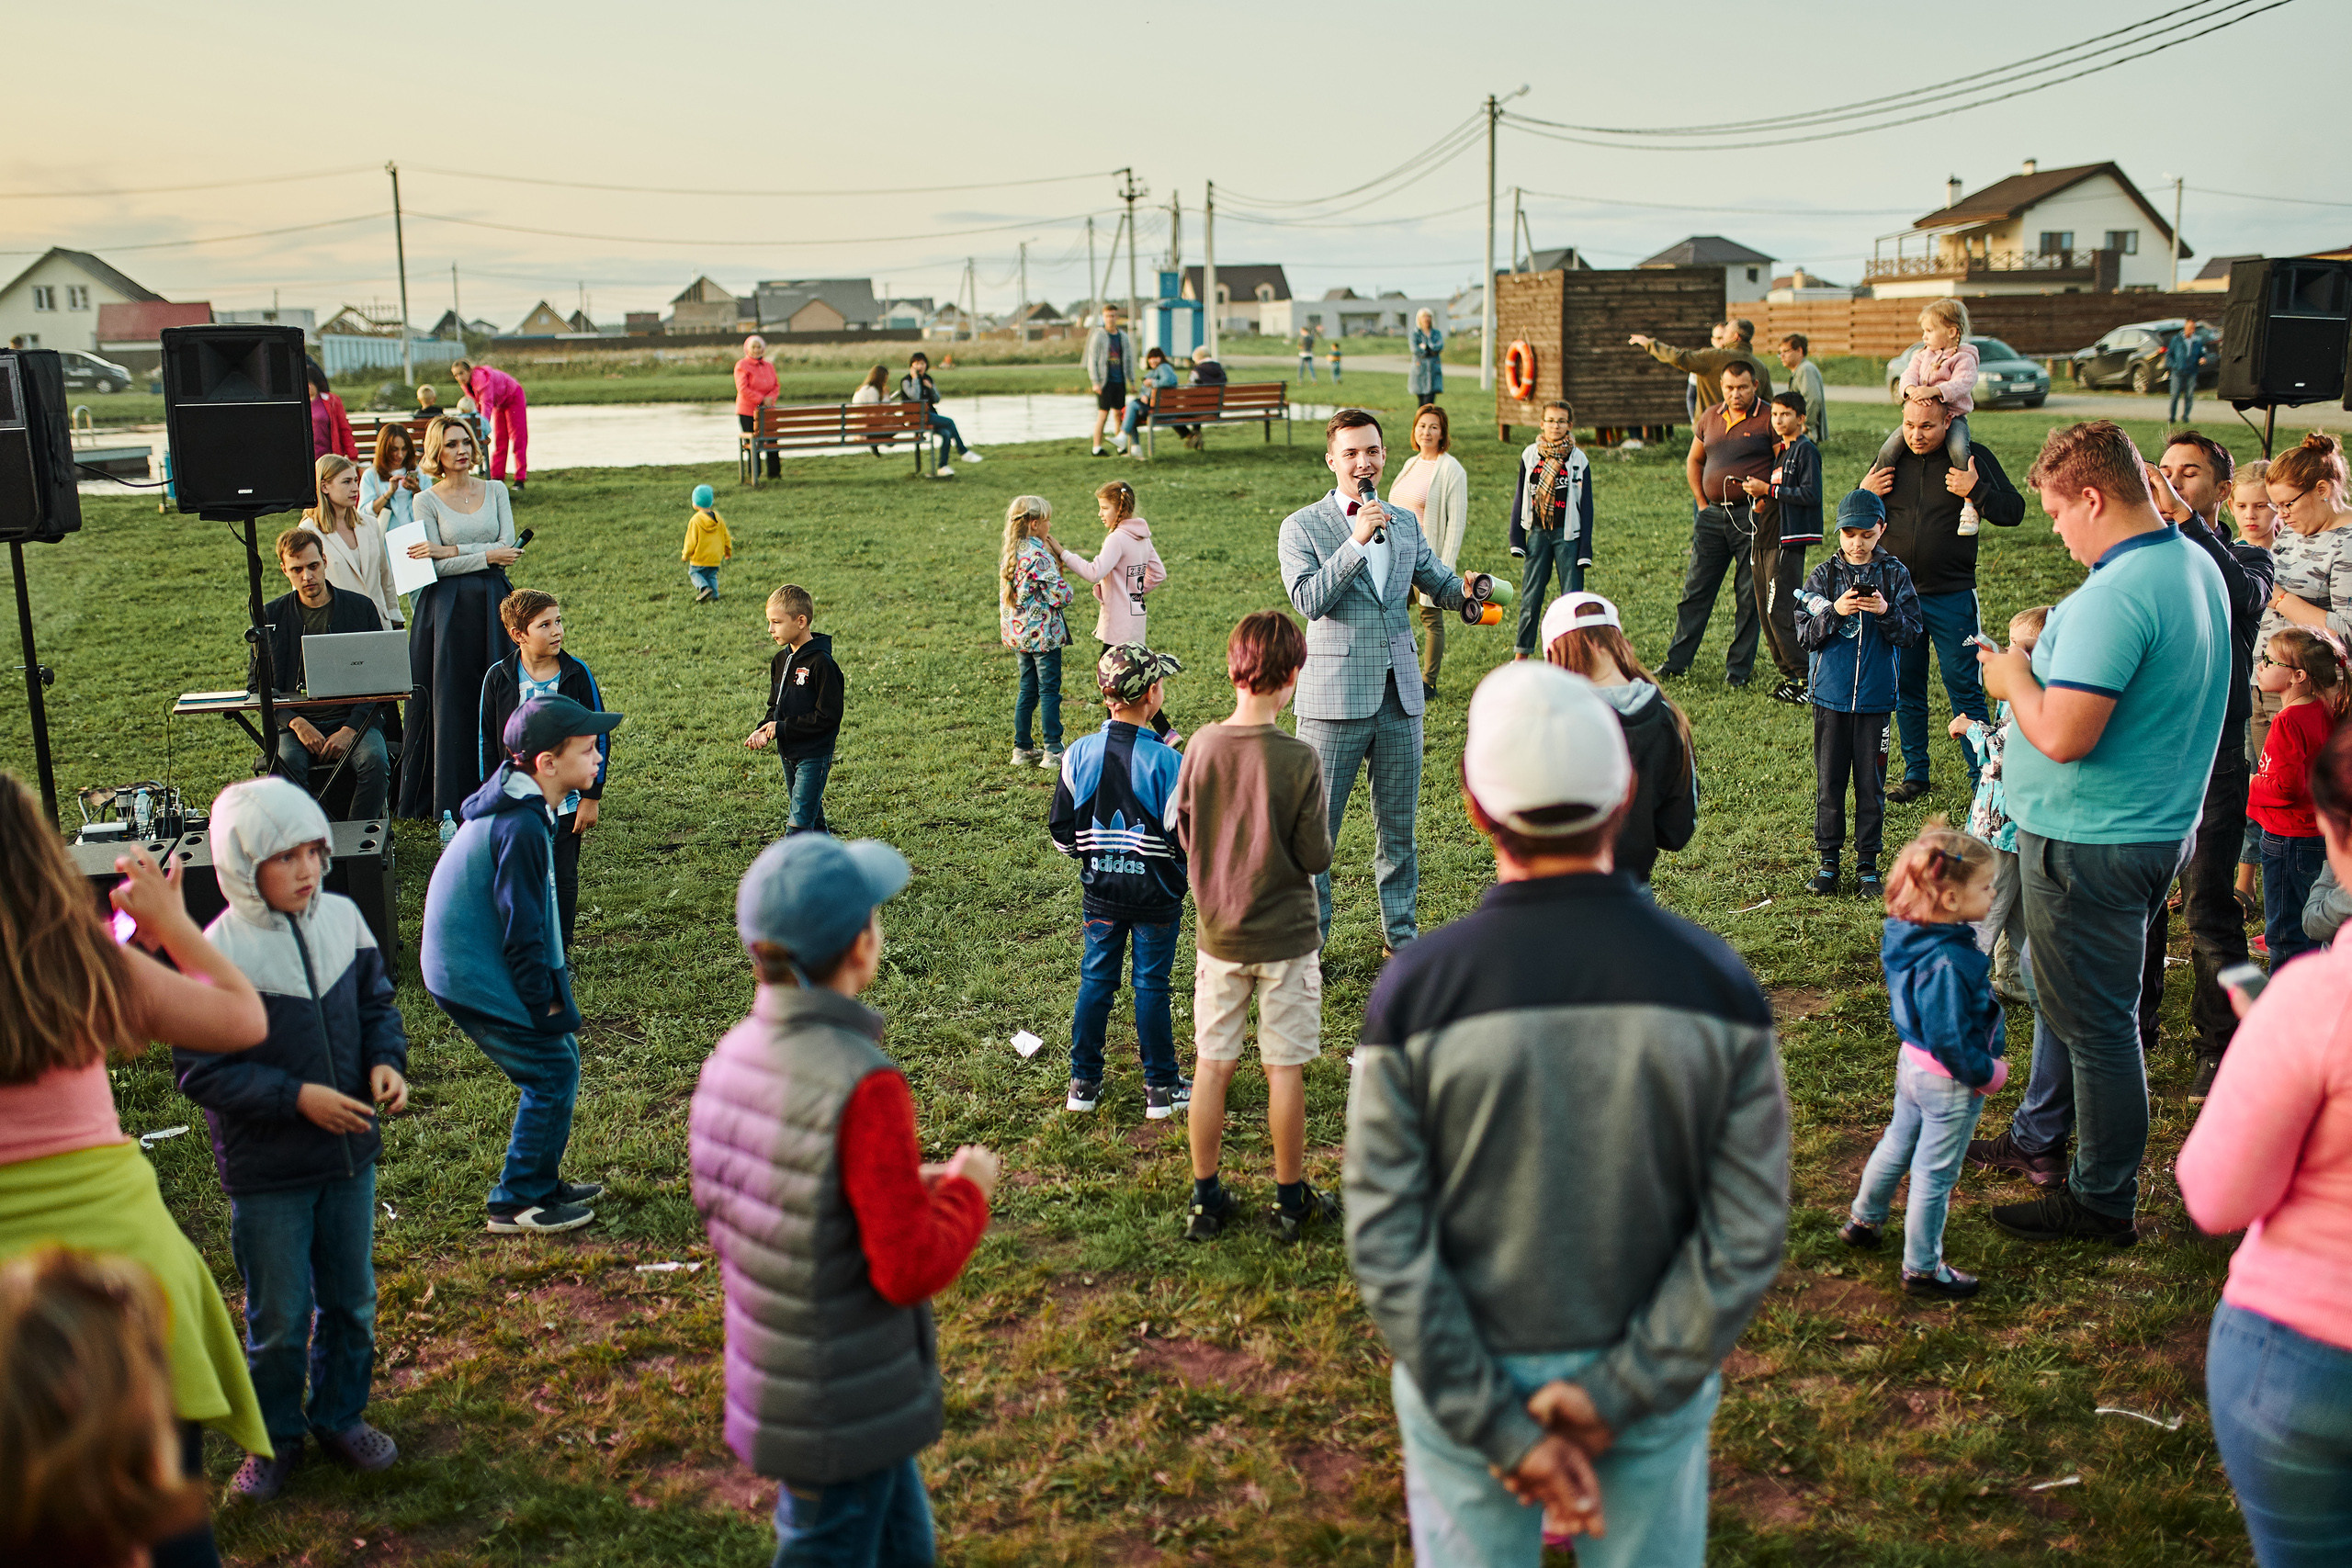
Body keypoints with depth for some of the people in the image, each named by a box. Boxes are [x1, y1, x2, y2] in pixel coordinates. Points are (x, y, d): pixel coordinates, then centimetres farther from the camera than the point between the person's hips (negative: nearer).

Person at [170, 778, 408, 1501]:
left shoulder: (342, 918, -5)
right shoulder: (219, 953, -18)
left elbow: (376, 1002, 10)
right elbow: (200, 1070, -15)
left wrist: (386, 1061, -9)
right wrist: (297, 1097, -22)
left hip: (350, 1152, 4)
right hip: (267, 1174, -4)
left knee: (351, 1299, 17)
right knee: (279, 1318, 10)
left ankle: (341, 1415, 38)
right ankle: (276, 1436, 32)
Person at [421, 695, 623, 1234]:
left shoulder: (517, 806, 8)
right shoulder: (521, 827, -25)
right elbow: (521, 926, -22)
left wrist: (549, 992, 17)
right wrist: (543, 1000, -11)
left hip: (465, 964, 10)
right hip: (475, 977, -10)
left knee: (559, 1057, 16)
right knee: (552, 1069, -3)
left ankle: (542, 1184, 28)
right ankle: (515, 1204, 7)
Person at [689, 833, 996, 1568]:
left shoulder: (734, 1056, -4)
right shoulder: (864, 1086, -28)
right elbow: (910, 1269, -24)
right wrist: (968, 1191, -6)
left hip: (771, 1372, 8)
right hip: (842, 1407, -7)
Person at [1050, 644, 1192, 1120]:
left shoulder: (1078, 755, -6)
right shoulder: (1166, 760, -18)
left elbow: (1061, 833, -1)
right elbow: (1185, 837, -17)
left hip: (1100, 889, 3)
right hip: (1155, 893, -3)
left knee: (1096, 979, 14)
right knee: (1151, 984, 6)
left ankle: (1084, 1081, 20)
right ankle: (1161, 1087, 15)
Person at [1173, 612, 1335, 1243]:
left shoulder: (1202, 745, -8)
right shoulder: (1298, 759, -19)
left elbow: (1184, 836, 2)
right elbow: (1317, 856, -13)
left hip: (1216, 933, 3)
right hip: (1284, 936, -3)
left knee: (1211, 1066, 12)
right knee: (1284, 1069, 9)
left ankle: (1205, 1199, 21)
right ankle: (1291, 1201, 21)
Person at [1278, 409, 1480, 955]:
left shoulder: (1406, 522, 11)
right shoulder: (1302, 527, -5)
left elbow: (1439, 583, 20)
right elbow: (1309, 601, -17)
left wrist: (1466, 590, -4)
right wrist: (1356, 541, -25)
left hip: (1400, 696, 5)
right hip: (1335, 700, -4)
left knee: (1399, 826, 14)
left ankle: (1400, 934, 28)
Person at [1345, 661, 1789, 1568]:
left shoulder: (1416, 991, -21)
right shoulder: (1715, 984, -17)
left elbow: (1386, 1243, -19)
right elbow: (1747, 1235, -15)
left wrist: (1498, 1428, -13)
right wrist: (1620, 1394, -12)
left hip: (1464, 1378, -1)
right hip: (1658, 1371, 1)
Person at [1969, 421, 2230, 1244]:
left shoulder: (2115, 596, -28)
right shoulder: (2196, 566, 5)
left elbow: (2064, 736, -31)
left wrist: (2015, 679, -13)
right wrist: (2042, 669, 8)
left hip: (2091, 844, -10)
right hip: (2162, 825, 10)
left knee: (2094, 1019, 3)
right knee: (2066, 993, 24)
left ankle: (2104, 1202, 17)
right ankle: (2040, 1139, 41)